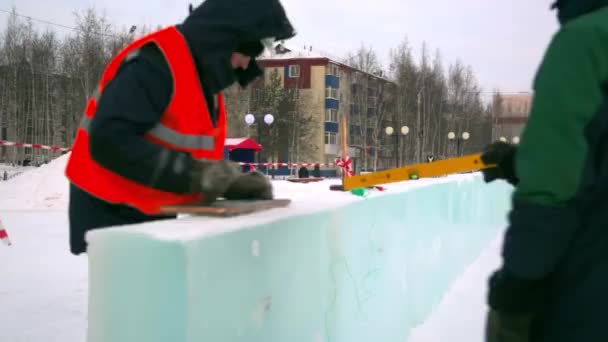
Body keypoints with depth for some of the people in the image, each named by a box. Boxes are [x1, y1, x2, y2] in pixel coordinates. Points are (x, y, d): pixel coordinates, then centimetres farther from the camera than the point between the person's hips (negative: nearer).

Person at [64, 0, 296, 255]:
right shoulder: (154, 64, -22)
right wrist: (191, 173, -32)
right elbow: (108, 141, -31)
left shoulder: (205, 77, 9)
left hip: (155, 215, 9)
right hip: (108, 213, -9)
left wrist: (235, 181, -5)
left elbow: (201, 154, 15)